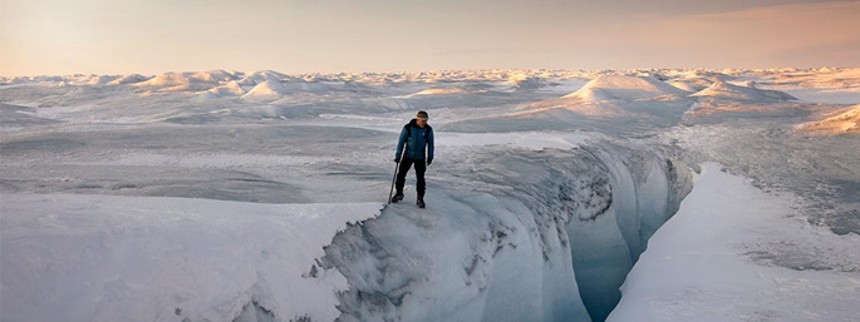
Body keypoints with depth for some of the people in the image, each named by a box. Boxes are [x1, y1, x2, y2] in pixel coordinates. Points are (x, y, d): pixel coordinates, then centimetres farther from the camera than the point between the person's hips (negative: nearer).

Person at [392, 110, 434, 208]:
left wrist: (430, 157, 6)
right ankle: (399, 193, 27)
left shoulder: (428, 130, -9)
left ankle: (420, 198, 8)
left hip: (420, 158, 0)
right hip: (408, 156, 0)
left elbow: (430, 144, 3)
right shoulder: (408, 128, -14)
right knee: (401, 175, 6)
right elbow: (401, 141, -5)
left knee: (420, 178, -3)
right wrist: (398, 155, -4)